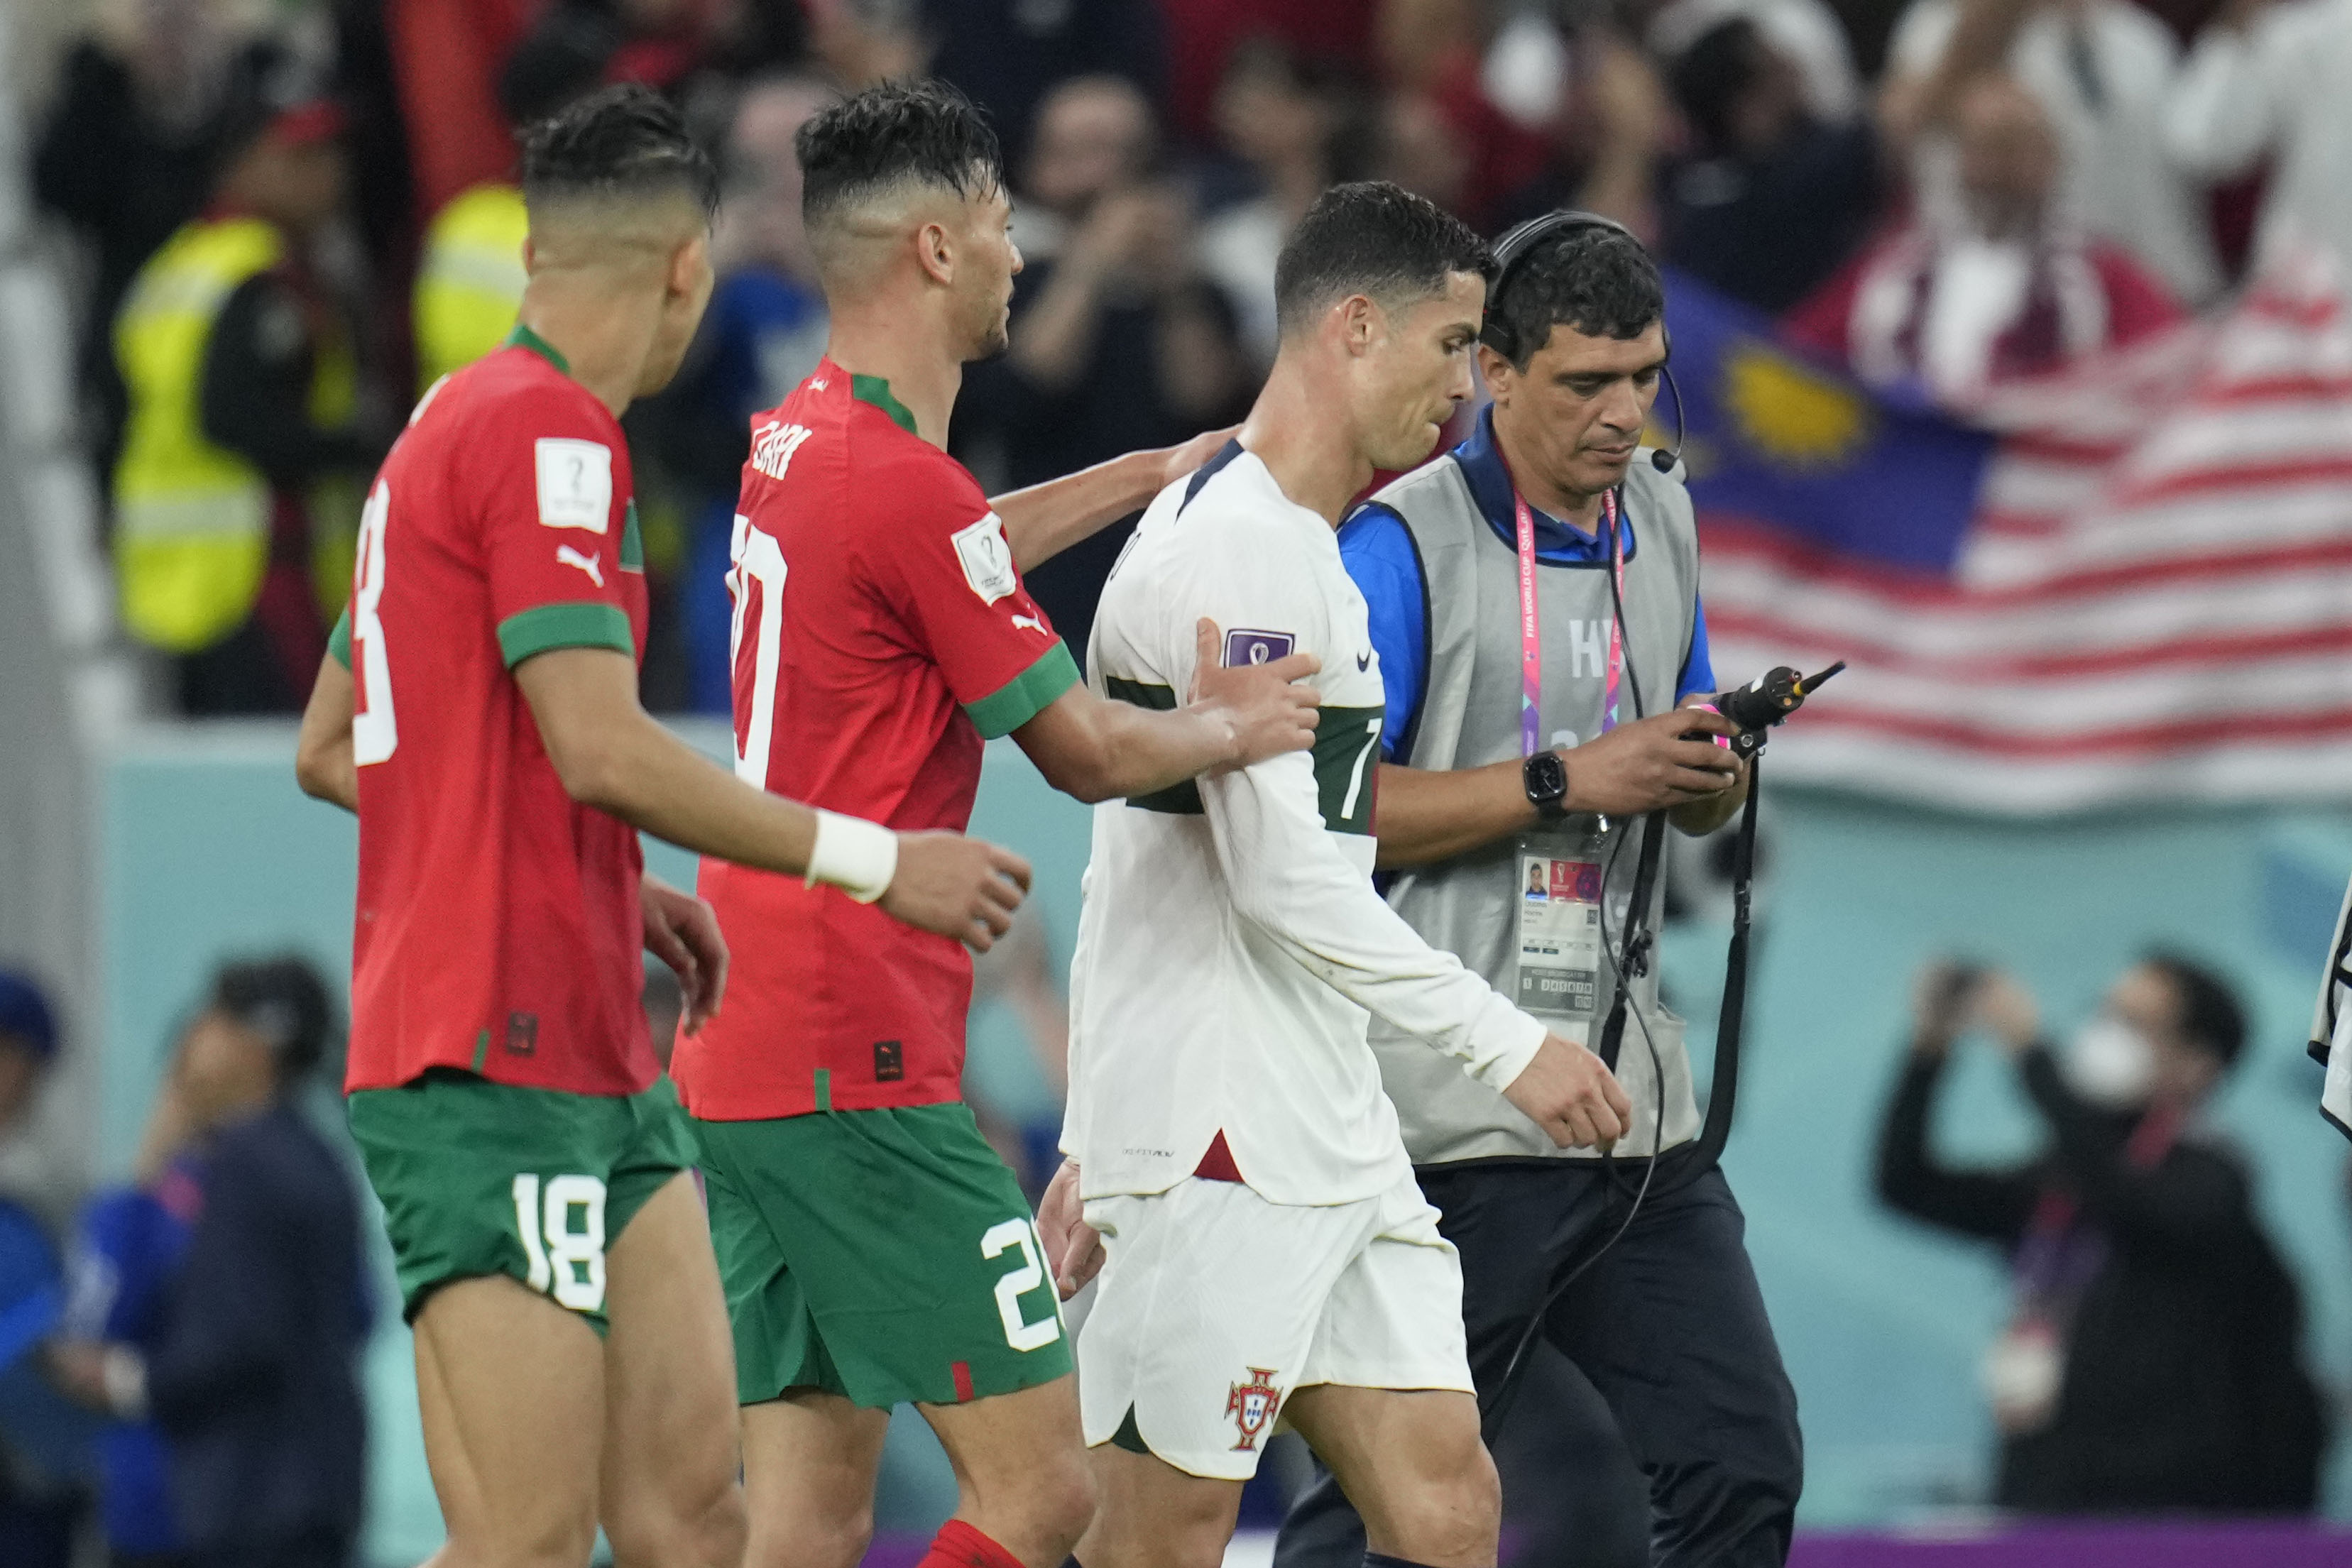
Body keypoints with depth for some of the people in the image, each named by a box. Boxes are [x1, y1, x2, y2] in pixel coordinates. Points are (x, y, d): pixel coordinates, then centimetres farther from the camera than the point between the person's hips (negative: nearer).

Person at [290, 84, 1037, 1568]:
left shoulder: (455, 425, 17)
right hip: (500, 1068, -10)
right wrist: (877, 862, -12)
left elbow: (331, 749, 23)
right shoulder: (550, 430, -12)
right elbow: (601, 749, -19)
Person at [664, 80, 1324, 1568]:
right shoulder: (907, 484, -15)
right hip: (861, 1069, -10)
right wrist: (1235, 724, 11)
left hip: (739, 1062, 10)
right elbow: (1088, 751, -7)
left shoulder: (792, 444, 13)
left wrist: (1153, 472, 38)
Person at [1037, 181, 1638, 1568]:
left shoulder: (1301, 550, 19)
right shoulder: (1239, 548, -14)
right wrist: (1507, 1047, -18)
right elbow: (1283, 877, -21)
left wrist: (1099, 1146, 25)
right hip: (1215, 1141, -10)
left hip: (1328, 1133, 10)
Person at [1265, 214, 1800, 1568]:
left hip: (1632, 1096, 7)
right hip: (1455, 1117, -7)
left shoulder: (1661, 516, 13)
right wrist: (1566, 782, -20)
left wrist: (1711, 773, -2)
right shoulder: (1402, 541, -9)